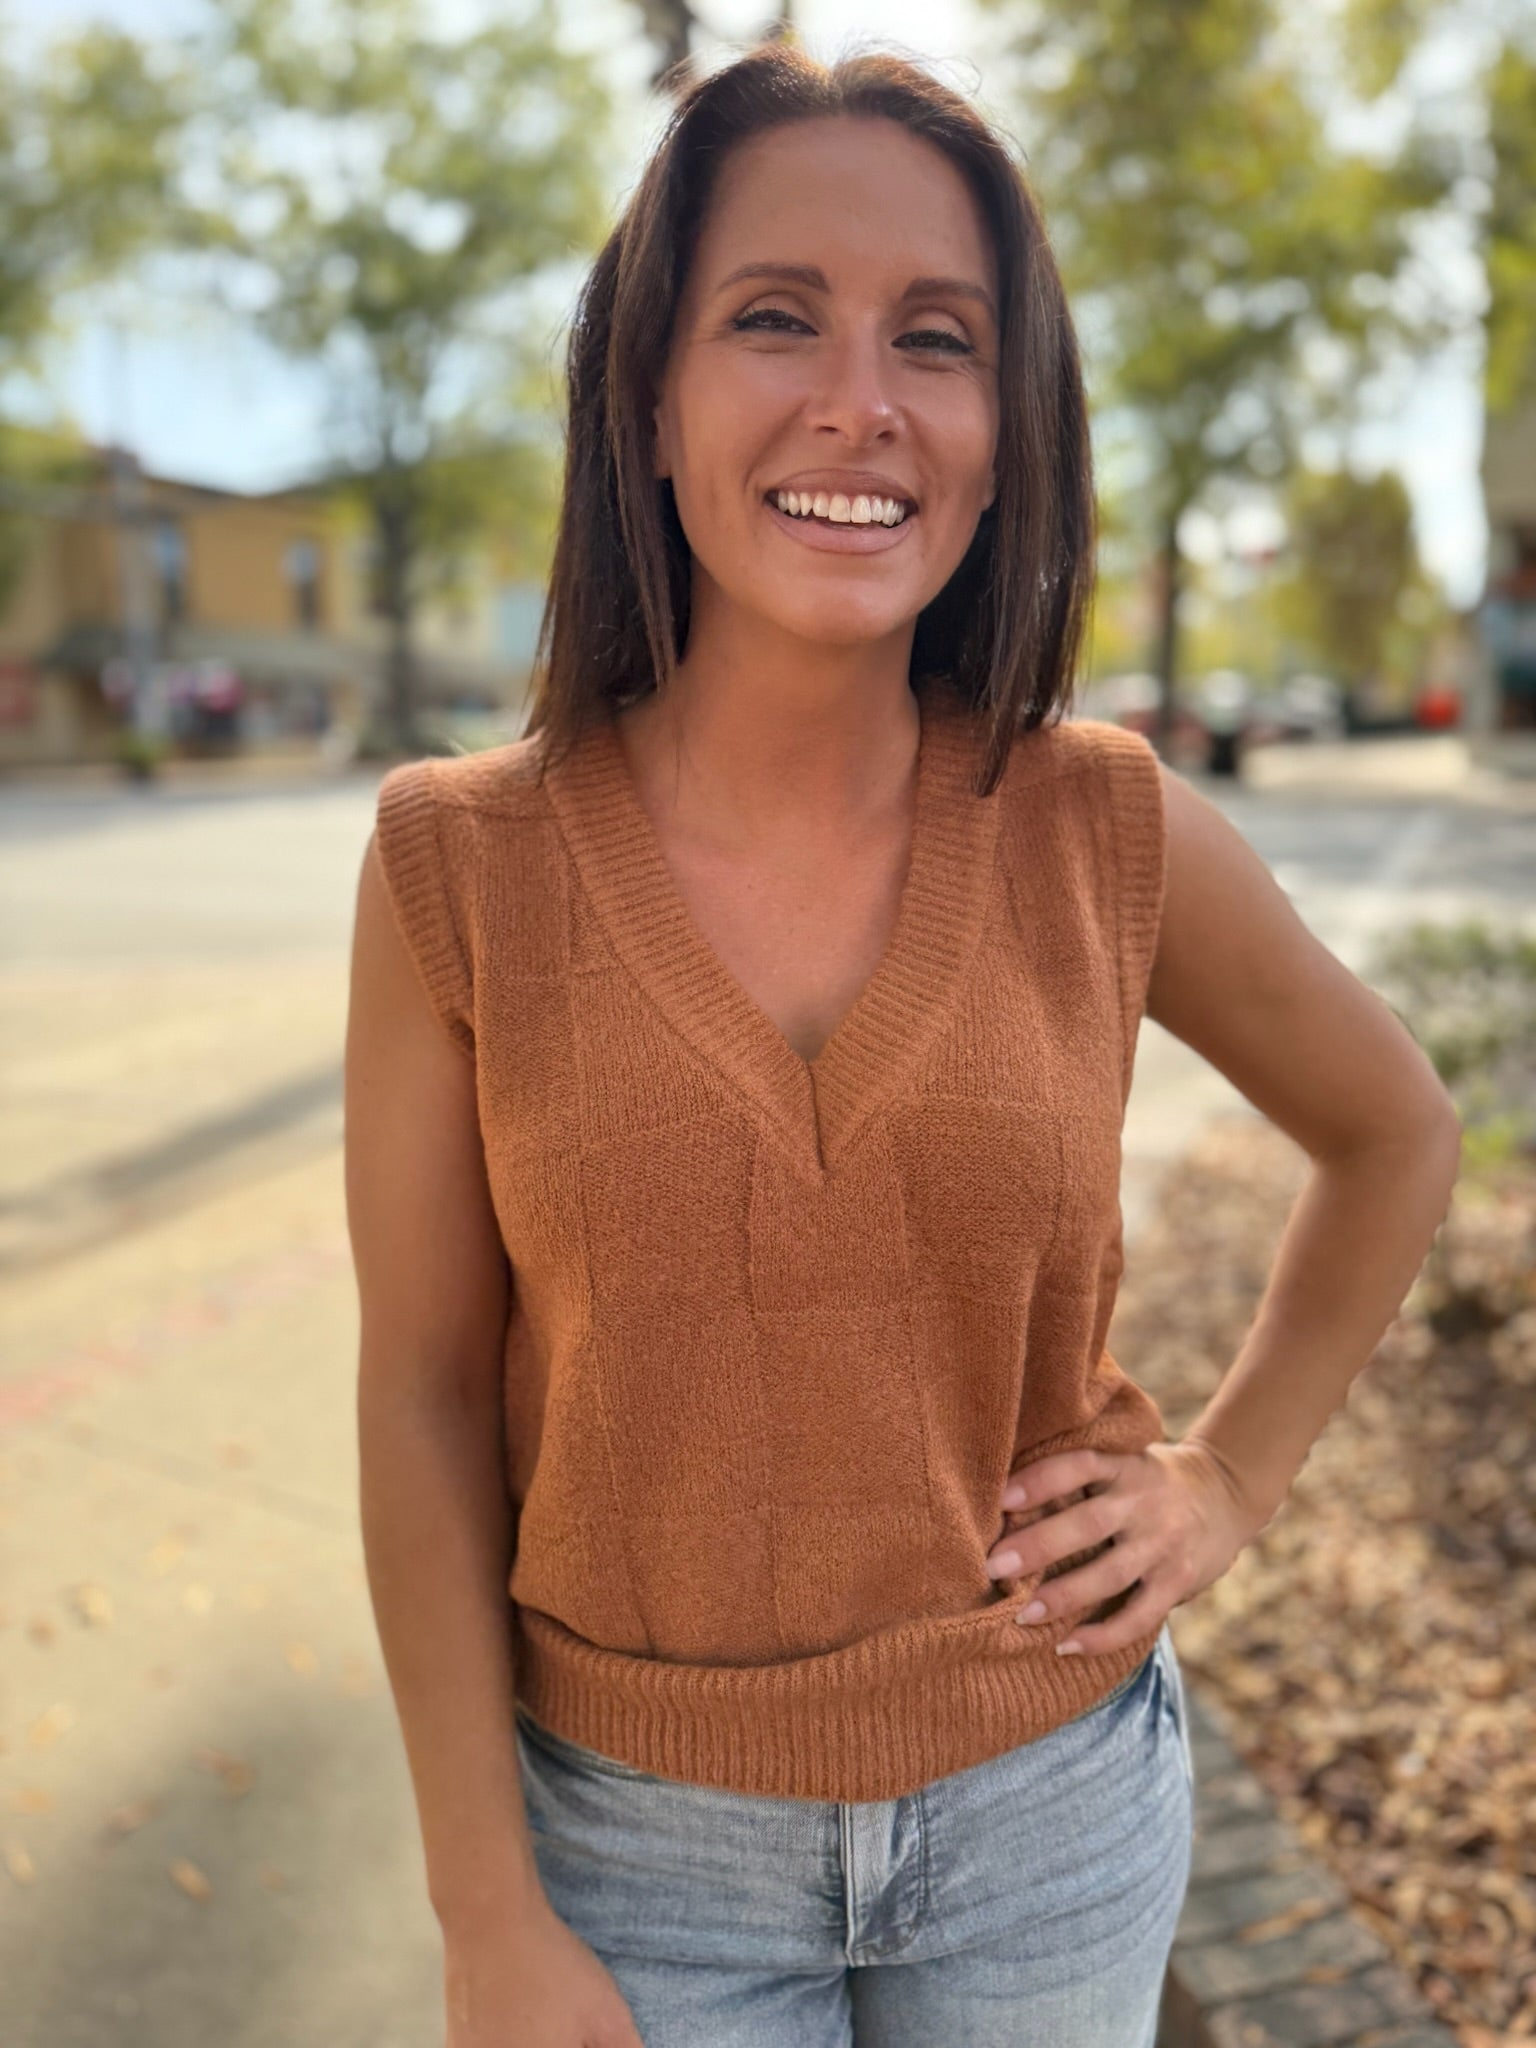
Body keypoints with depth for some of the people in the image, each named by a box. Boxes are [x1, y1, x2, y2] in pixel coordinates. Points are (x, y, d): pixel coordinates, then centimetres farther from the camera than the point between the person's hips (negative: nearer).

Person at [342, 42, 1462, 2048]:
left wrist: (1230, 1479, 0)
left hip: (1052, 1802, 2)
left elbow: (1396, 1133, 6)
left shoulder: (1113, 830, -12)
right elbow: (427, 1397, -8)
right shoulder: (462, 864, -14)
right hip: (641, 1832, -1)